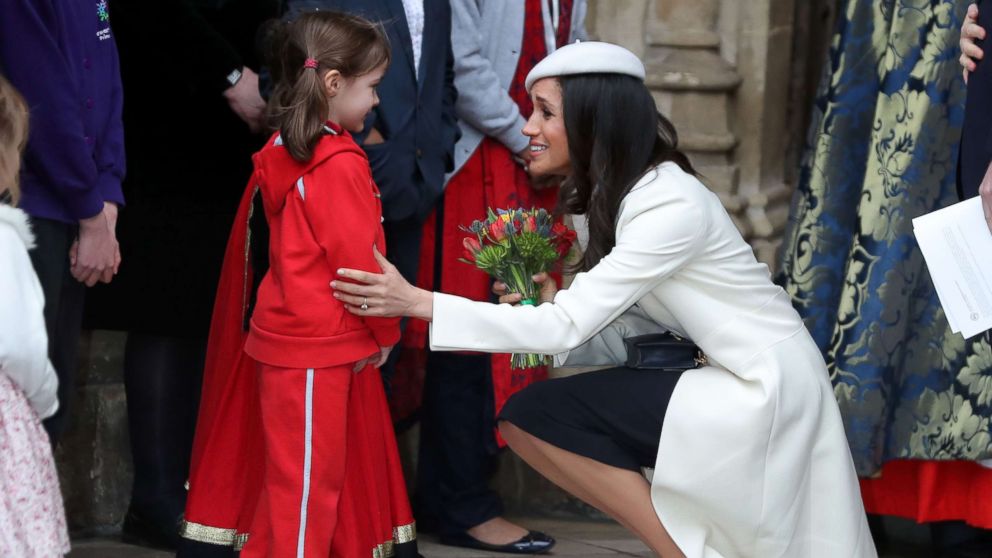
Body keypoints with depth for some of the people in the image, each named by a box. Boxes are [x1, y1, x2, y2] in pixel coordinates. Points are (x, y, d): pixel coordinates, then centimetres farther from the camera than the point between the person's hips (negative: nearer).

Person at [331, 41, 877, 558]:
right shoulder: (612, 195, 6)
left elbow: (567, 328, -25)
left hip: (765, 389, -9)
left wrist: (417, 302, -25)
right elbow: (614, 335, 6)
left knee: (534, 415, -15)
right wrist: (546, 306, -14)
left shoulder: (670, 204, -22)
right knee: (526, 417, -2)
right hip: (728, 381, 9)